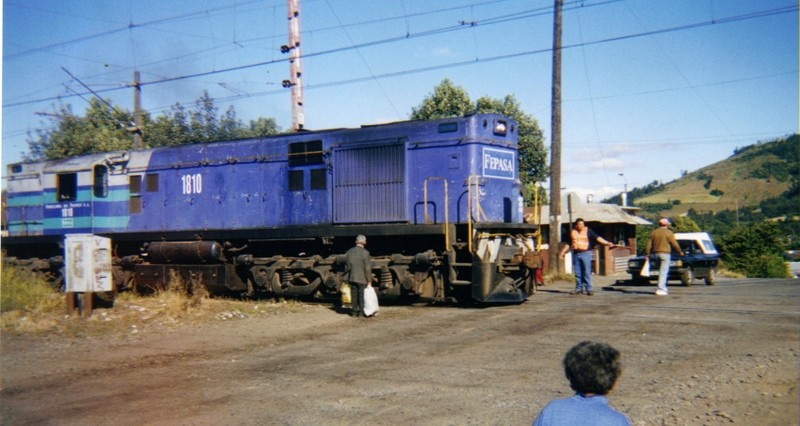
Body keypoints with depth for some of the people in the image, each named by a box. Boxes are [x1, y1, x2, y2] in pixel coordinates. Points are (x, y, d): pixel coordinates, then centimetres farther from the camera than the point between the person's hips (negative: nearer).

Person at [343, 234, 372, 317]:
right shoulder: (365, 253, -14)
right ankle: (361, 312, 8)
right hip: (362, 278, -5)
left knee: (354, 295, 12)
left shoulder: (349, 252, 3)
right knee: (362, 295, 5)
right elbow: (367, 268, -14)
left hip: (352, 278, 5)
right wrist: (369, 280, -8)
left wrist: (347, 278, 16)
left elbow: (346, 266, 8)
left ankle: (354, 311, 15)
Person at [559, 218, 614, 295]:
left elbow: (597, 238, -4)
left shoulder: (588, 231, 2)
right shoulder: (572, 232, 10)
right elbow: (569, 244, 18)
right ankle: (579, 289, 13)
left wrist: (606, 243, -13)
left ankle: (588, 289, -5)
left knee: (587, 272, -7)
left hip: (585, 253, -3)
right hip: (576, 254, 3)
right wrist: (563, 252, 17)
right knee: (577, 273, 5)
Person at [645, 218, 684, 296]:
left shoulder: (653, 232, 8)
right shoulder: (669, 233, -6)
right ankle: (660, 289, -11)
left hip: (656, 254, 6)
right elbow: (674, 244, -4)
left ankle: (663, 287, 22)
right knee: (663, 272, -5)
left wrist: (647, 254, 8)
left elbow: (649, 244, 5)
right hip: (665, 254, -6)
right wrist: (680, 251, 9)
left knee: (661, 272, 18)